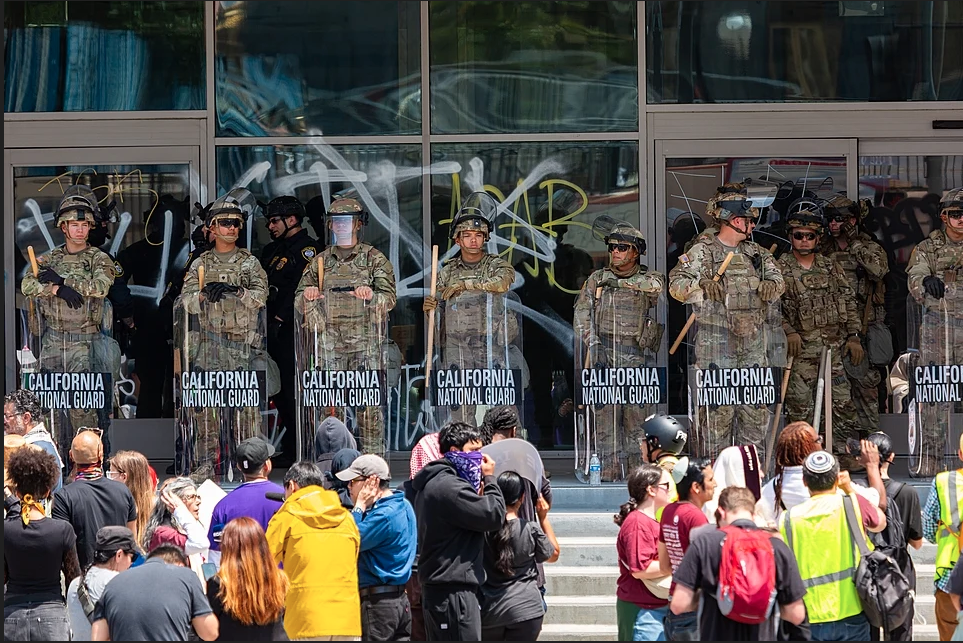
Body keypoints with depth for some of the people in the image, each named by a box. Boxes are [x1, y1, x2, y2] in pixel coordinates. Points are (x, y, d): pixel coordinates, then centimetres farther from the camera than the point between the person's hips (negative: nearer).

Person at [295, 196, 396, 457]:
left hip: (365, 341, -3)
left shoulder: (374, 259, 5)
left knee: (369, 404, -6)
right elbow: (299, 303, 14)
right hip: (329, 342, 3)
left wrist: (371, 296, -25)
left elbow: (389, 298, -3)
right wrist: (308, 296, -10)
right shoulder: (320, 261, 14)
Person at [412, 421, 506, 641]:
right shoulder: (449, 486, -15)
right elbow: (493, 515, -16)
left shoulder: (433, 484, 19)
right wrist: (489, 479, -2)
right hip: (454, 592, -11)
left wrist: (479, 490, 8)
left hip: (437, 589, 11)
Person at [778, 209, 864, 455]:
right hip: (800, 348, -4)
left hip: (833, 348, 4)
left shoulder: (831, 267, 13)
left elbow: (849, 301, 16)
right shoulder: (780, 269, 1)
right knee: (800, 407, -4)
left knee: (843, 402, 3)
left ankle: (846, 450, 10)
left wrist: (853, 336, 9)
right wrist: (788, 331, -16)